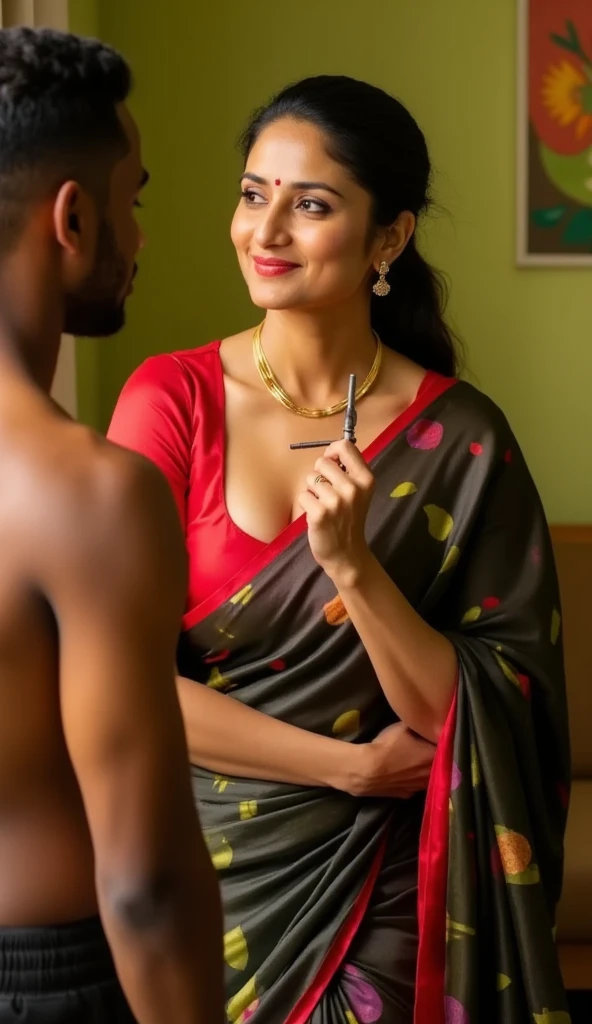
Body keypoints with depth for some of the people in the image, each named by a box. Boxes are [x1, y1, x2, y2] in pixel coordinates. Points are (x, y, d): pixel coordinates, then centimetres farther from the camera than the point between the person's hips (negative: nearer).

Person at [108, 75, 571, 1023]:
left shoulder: (460, 440, -9)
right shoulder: (172, 398, -10)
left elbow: (472, 721, -9)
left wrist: (354, 564, -23)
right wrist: (353, 766, -13)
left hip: (368, 902, 0)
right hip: (193, 865, 1)